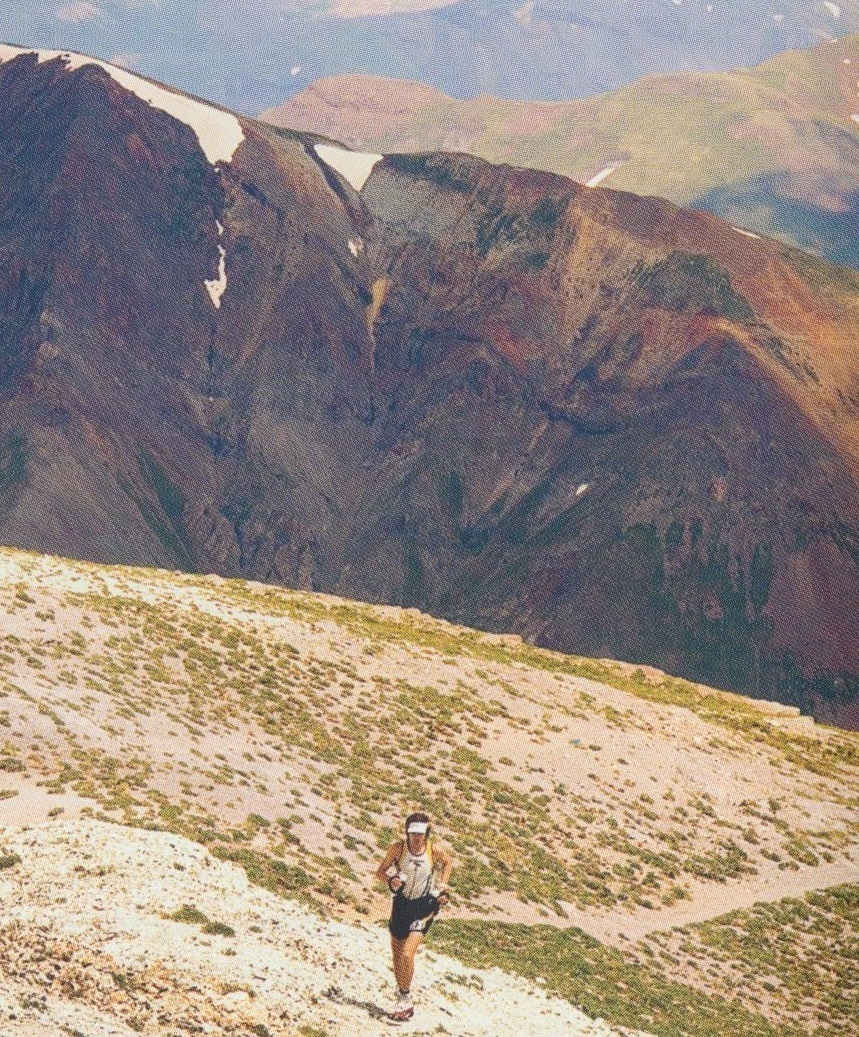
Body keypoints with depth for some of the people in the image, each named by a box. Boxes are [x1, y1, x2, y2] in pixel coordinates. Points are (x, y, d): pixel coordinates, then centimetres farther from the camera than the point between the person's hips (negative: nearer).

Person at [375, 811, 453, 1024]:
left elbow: (448, 863, 9)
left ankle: (405, 1000, 1)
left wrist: (442, 885, -2)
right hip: (401, 903, 3)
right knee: (397, 956, 11)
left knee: (407, 955, -16)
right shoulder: (398, 848, -13)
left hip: (423, 906, -3)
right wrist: (390, 880, -25)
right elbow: (380, 872, -4)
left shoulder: (434, 850, -14)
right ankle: (403, 997, 31)